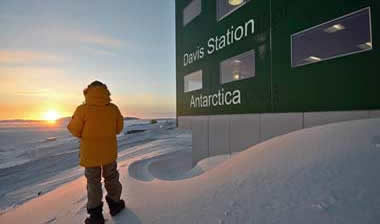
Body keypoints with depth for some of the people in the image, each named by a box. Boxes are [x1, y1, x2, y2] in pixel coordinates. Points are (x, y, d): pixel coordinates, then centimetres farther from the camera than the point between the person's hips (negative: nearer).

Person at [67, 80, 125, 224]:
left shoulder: (83, 109, -16)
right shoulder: (113, 108, -8)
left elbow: (76, 131, -9)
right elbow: (119, 128, 1)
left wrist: (73, 122, 10)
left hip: (90, 152, -2)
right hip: (109, 151, 2)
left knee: (93, 182, 12)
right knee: (111, 178, 20)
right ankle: (115, 204, 35)